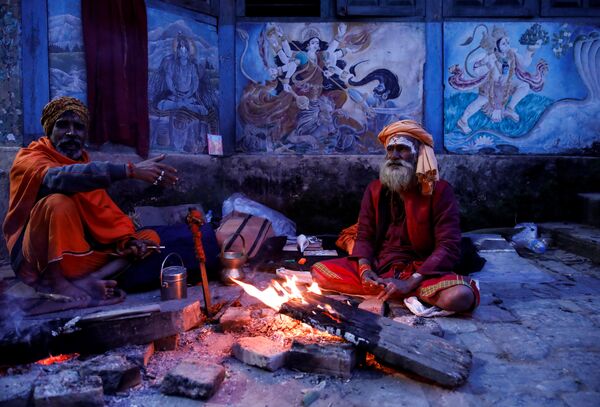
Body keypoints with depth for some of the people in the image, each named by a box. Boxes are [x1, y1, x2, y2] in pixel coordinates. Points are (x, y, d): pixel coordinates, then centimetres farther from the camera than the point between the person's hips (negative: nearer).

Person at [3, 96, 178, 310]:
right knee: (58, 202, -30)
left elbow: (107, 211, 4)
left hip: (79, 253, 6)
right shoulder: (29, 158, -6)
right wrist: (130, 170, -40)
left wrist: (128, 239, -17)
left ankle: (86, 280, -27)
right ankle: (56, 282, -22)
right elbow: (59, 178, -31)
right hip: (37, 258, -6)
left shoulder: (84, 162, 13)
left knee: (150, 238, -7)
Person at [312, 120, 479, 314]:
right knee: (320, 271, -15)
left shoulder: (440, 191, -6)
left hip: (420, 271, -3)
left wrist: (410, 283, -25)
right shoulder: (375, 189, 7)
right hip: (378, 267, 4)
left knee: (460, 296, -34)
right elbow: (364, 236, 6)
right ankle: (388, 288, -15)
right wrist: (365, 270, -16)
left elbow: (448, 247, -13)